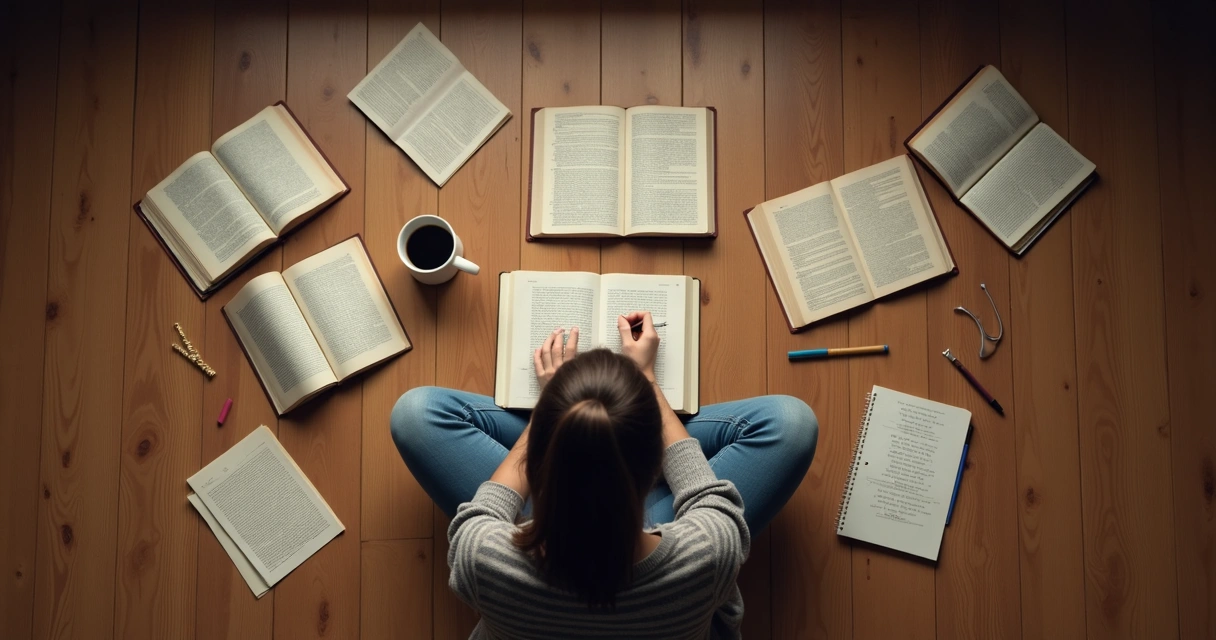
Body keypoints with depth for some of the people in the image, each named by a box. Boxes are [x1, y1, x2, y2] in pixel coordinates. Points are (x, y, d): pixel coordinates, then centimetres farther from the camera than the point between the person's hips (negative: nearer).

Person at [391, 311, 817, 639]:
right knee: (791, 421, -2)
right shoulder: (707, 557, -41)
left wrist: (552, 417, -4)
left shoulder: (486, 561, -40)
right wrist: (644, 380, -5)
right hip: (668, 606, 0)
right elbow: (707, 494, -14)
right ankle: (637, 432, 17)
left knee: (417, 411, 0)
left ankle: (557, 426, 18)